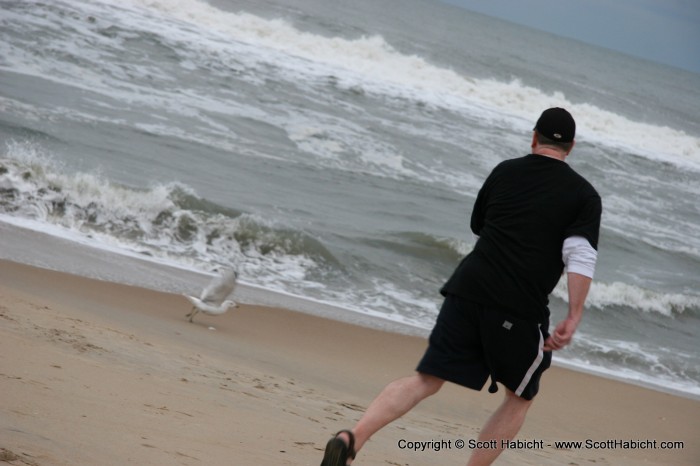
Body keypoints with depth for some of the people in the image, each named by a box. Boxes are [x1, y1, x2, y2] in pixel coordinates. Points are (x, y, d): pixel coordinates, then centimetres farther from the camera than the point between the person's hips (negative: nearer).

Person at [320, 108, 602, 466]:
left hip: (469, 287, 3)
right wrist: (573, 319, -10)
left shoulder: (504, 171, 15)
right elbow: (581, 255, -9)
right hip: (520, 308, -3)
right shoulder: (584, 194, 5)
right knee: (520, 397, 18)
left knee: (426, 380, 2)